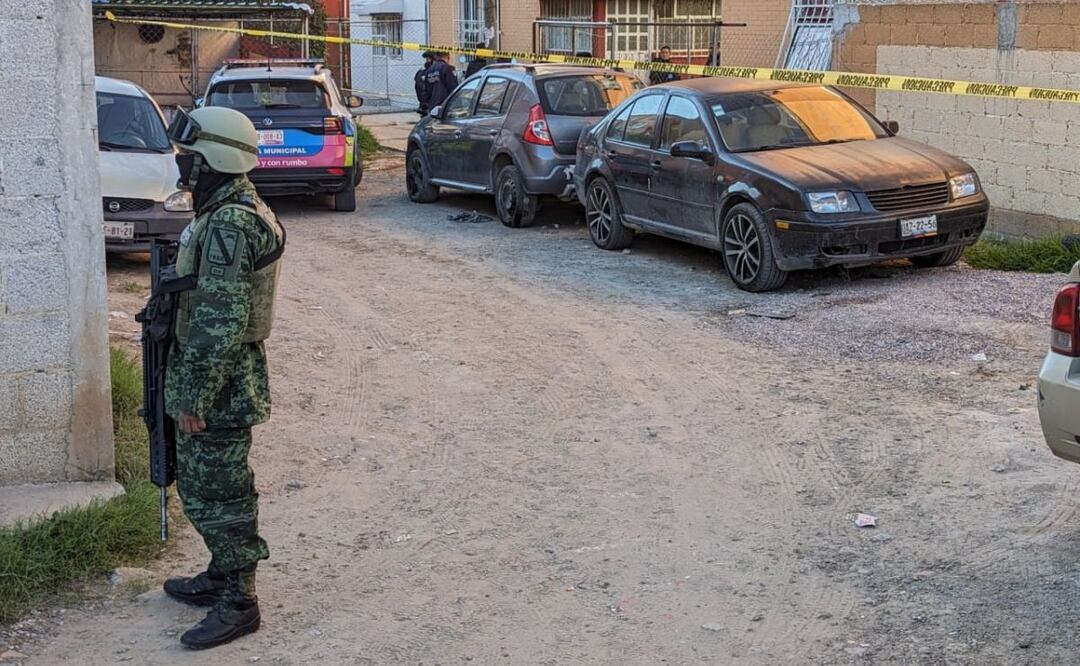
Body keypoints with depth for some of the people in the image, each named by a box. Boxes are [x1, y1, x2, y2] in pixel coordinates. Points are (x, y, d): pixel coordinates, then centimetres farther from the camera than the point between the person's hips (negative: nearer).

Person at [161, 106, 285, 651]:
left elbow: (220, 323, -26)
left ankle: (238, 603, 10)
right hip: (228, 378, 10)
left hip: (220, 383, -10)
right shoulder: (241, 210, 11)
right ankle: (222, 575, 34)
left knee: (216, 492, 0)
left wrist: (194, 397, -22)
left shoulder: (227, 225, -23)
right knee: (203, 483, 21)